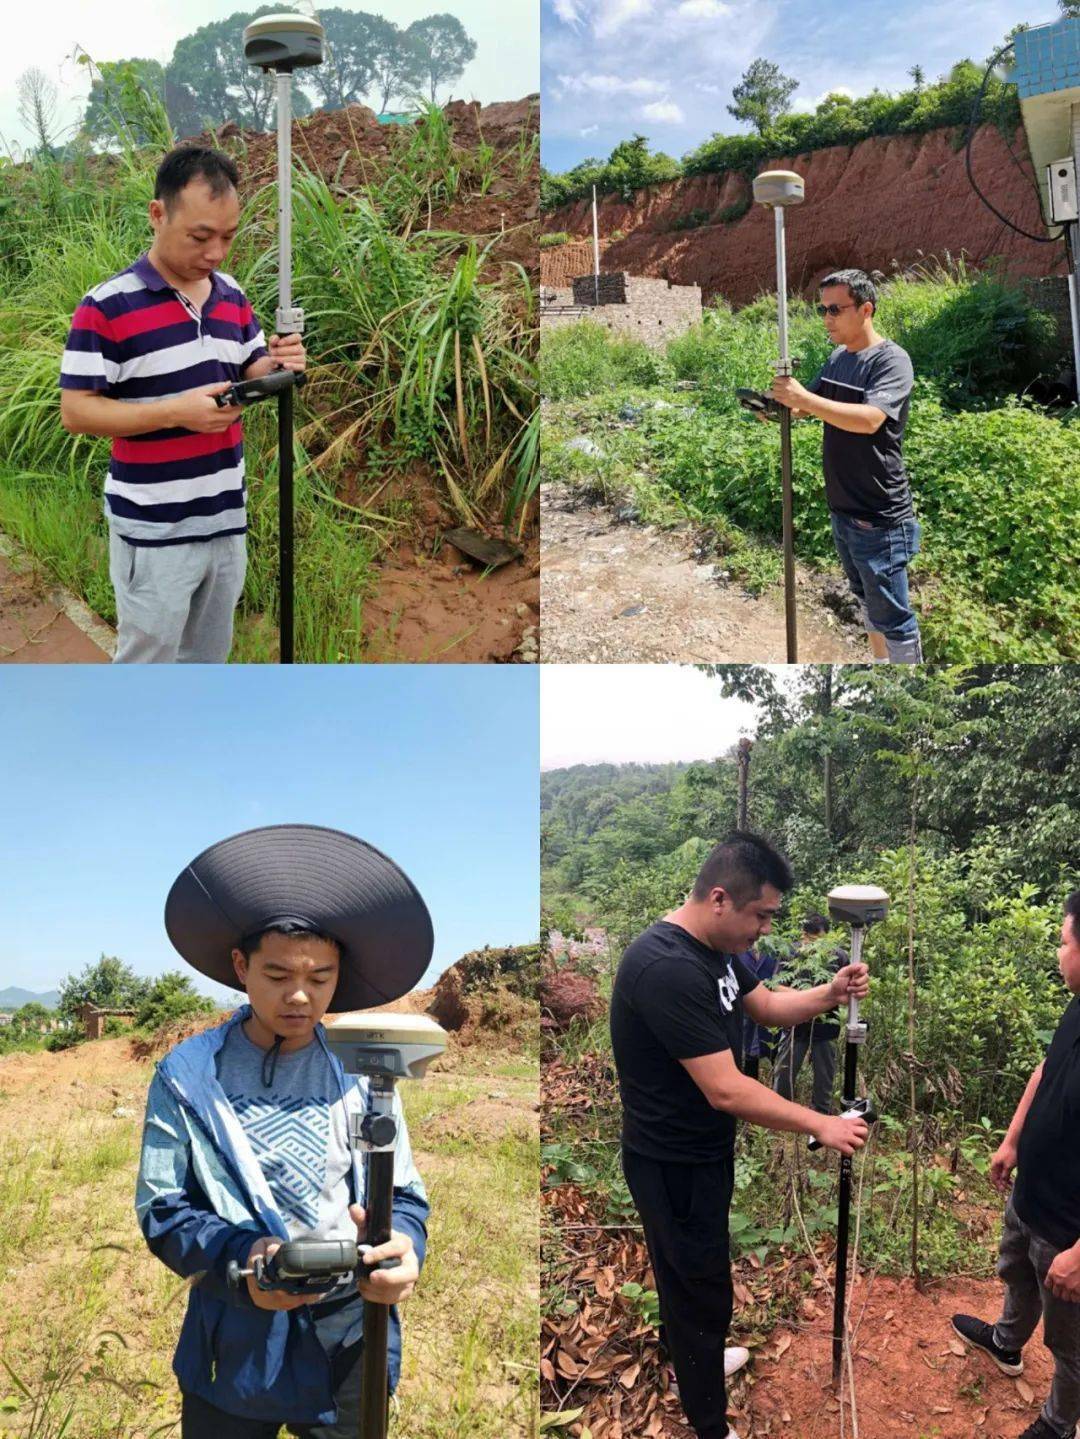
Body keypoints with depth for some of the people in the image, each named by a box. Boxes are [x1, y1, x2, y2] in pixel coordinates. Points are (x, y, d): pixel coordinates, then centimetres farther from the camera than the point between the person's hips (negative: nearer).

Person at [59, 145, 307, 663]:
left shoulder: (232, 295, 6)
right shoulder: (106, 307, -15)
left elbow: (247, 374, 15)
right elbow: (75, 411, -15)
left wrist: (275, 367, -10)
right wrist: (176, 411, -26)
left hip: (225, 519, 6)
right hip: (153, 530, -6)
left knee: (207, 659, 20)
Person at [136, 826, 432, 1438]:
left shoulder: (361, 1074, -3)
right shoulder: (187, 1076, -6)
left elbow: (403, 1198, -1)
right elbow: (162, 1209, -5)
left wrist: (402, 1246, -24)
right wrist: (238, 1259, -24)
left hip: (346, 1344, 1)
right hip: (233, 1346, -1)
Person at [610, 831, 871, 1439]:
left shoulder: (713, 948, -1)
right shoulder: (668, 968, -34)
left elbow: (767, 1006, 13)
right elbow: (727, 1091, -33)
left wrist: (830, 994, -6)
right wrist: (822, 1125, -25)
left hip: (702, 1149, 10)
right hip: (674, 1163, -9)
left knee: (687, 1272, 29)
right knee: (704, 1290, 6)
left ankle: (687, 1356, 51)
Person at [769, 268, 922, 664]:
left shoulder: (892, 360, -15)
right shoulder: (837, 357, 10)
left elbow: (869, 419, -30)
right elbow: (808, 406, 14)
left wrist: (804, 399, -33)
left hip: (880, 519, -8)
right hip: (842, 511, 8)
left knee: (891, 617, -1)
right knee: (866, 602, 22)